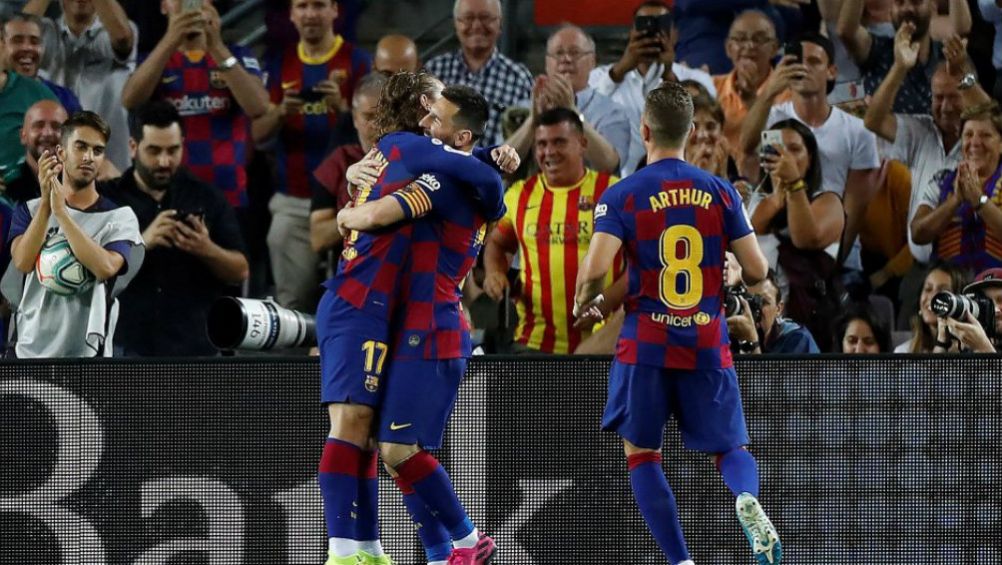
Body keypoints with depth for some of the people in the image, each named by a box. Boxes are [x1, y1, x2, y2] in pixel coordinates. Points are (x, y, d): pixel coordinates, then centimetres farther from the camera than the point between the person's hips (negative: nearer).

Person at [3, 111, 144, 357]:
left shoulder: (120, 217, 1)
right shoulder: (30, 210, 10)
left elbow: (106, 267, -18)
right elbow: (23, 261, -8)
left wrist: (61, 212, -20)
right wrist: (46, 202, -18)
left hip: (86, 352, -3)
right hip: (29, 350, 3)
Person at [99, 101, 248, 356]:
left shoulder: (208, 200, 10)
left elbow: (240, 271, 8)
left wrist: (207, 250, -13)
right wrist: (141, 243, -21)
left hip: (196, 354, 1)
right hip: (127, 350, -1)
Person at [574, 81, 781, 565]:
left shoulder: (622, 196, -5)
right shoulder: (720, 193, 3)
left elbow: (594, 270, -16)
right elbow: (756, 271, 2)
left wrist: (583, 302, 6)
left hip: (647, 344, -2)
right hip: (708, 346, 2)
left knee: (641, 453, 11)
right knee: (730, 449, 13)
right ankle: (748, 499, -22)